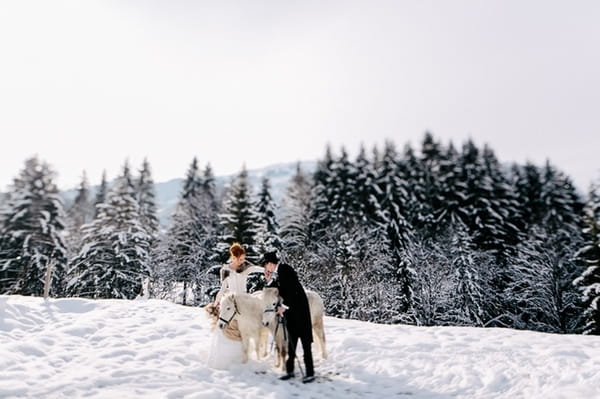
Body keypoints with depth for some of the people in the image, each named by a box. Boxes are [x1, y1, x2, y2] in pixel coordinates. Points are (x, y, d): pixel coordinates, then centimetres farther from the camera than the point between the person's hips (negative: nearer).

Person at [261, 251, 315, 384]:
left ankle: (310, 372, 3)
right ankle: (290, 370, 21)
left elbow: (292, 290, -21)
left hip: (299, 309, -9)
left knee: (305, 341, -3)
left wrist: (284, 306, -17)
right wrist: (269, 280, 3)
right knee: (291, 340, 13)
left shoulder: (285, 269, -14)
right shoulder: (276, 274, 11)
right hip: (289, 310, 9)